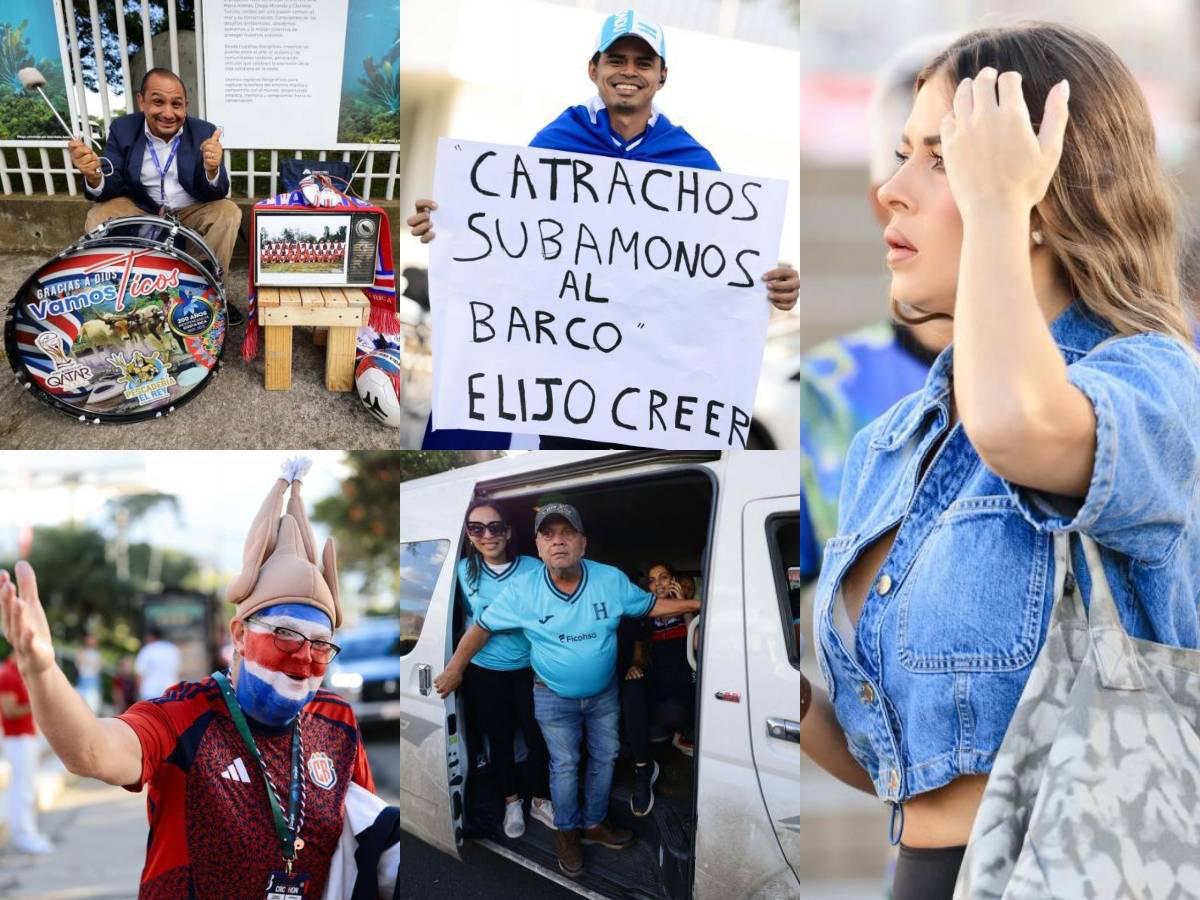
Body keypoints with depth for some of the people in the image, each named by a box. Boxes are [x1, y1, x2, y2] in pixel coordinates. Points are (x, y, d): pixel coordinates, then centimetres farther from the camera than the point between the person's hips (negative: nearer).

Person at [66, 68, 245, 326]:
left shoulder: (204, 132, -15)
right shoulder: (122, 129, -12)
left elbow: (217, 194, -20)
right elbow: (111, 189, -16)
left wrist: (212, 170, -45)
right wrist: (94, 176, -41)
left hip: (191, 211, 0)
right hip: (140, 210, 0)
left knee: (228, 212, -26)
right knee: (97, 218, -24)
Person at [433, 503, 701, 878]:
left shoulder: (612, 580, -16)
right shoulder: (523, 589, -20)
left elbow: (650, 605, -1)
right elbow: (483, 626, -11)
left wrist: (696, 604, -9)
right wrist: (455, 668, -12)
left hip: (604, 693, 3)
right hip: (555, 698, -3)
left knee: (604, 759, 15)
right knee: (565, 766, 6)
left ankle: (594, 823, 34)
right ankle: (566, 832, 25)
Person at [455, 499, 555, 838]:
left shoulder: (532, 568, -11)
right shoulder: (464, 569, -4)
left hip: (529, 669, -1)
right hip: (484, 673, 1)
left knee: (537, 737, 4)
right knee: (499, 738, 13)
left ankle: (539, 800, 24)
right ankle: (511, 801, 30)